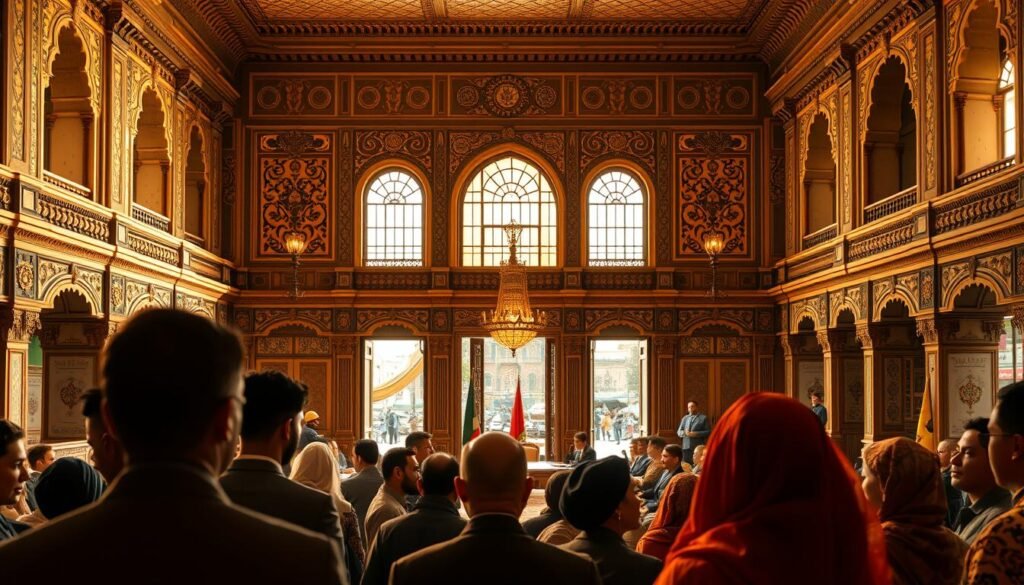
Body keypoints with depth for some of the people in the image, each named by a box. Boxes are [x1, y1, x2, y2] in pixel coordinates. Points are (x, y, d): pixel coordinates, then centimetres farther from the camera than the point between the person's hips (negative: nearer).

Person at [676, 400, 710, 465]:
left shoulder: (703, 418, 4)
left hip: (698, 447, -4)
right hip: (686, 447, 4)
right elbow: (679, 432, 15)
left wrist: (696, 434, -15)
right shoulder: (685, 418, 18)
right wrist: (685, 433, -8)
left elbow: (708, 432, -4)